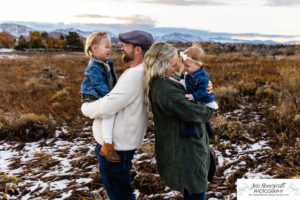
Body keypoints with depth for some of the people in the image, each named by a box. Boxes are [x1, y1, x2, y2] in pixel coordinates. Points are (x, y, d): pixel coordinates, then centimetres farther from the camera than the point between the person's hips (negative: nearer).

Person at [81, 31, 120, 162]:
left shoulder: (108, 63, 12)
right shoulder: (93, 67, -18)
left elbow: (114, 80, 21)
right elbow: (100, 86, -23)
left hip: (104, 98, 10)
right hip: (92, 99, -10)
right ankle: (107, 146, -29)